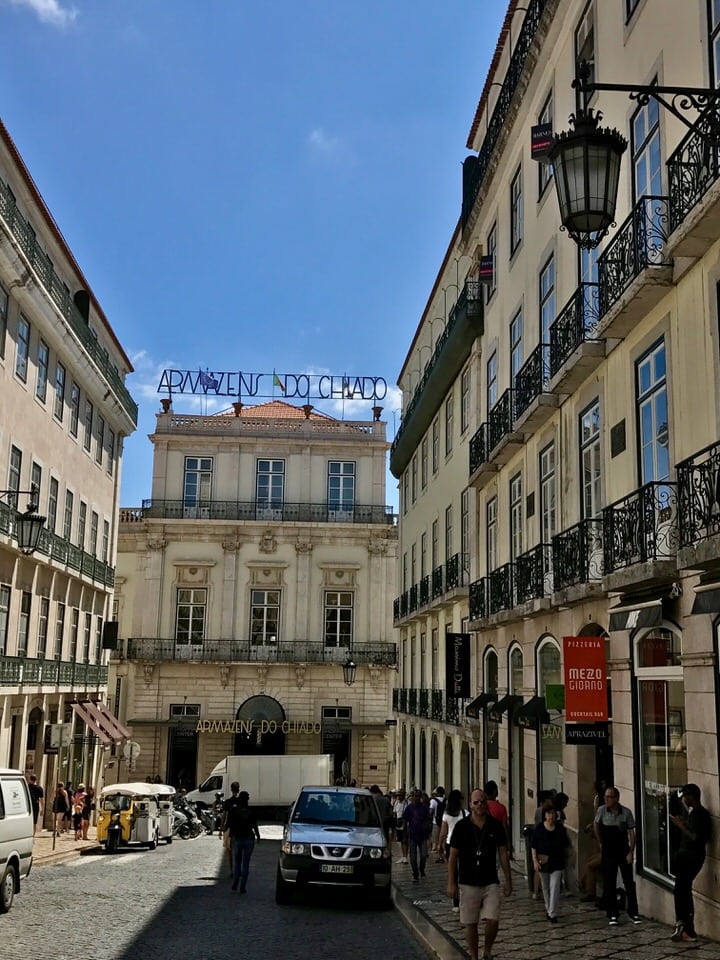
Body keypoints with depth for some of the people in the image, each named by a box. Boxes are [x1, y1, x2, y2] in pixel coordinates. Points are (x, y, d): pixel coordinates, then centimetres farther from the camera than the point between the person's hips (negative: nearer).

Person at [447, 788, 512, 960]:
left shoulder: (496, 826, 0)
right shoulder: (461, 826, -5)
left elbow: (503, 854, 7)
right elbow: (453, 856, -1)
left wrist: (508, 881, 6)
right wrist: (451, 883, -4)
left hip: (491, 883, 1)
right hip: (468, 883, -1)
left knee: (493, 920, -8)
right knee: (470, 923, 5)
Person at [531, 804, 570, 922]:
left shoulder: (560, 828, -1)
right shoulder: (539, 828, -5)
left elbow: (565, 845, 10)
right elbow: (533, 846, -3)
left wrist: (566, 858, 12)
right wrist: (535, 860, -10)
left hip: (557, 861, 0)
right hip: (543, 861, 0)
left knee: (555, 887, -8)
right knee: (545, 887, 14)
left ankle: (552, 914, -7)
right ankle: (548, 908, 33)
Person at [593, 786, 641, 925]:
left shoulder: (626, 813, -11)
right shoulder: (601, 810, -8)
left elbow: (631, 833, -6)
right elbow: (596, 826, 10)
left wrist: (631, 852, -10)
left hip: (624, 852, -1)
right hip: (608, 854, 1)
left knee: (629, 883, 3)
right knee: (609, 885, 4)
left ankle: (633, 912, 16)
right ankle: (612, 915, 13)